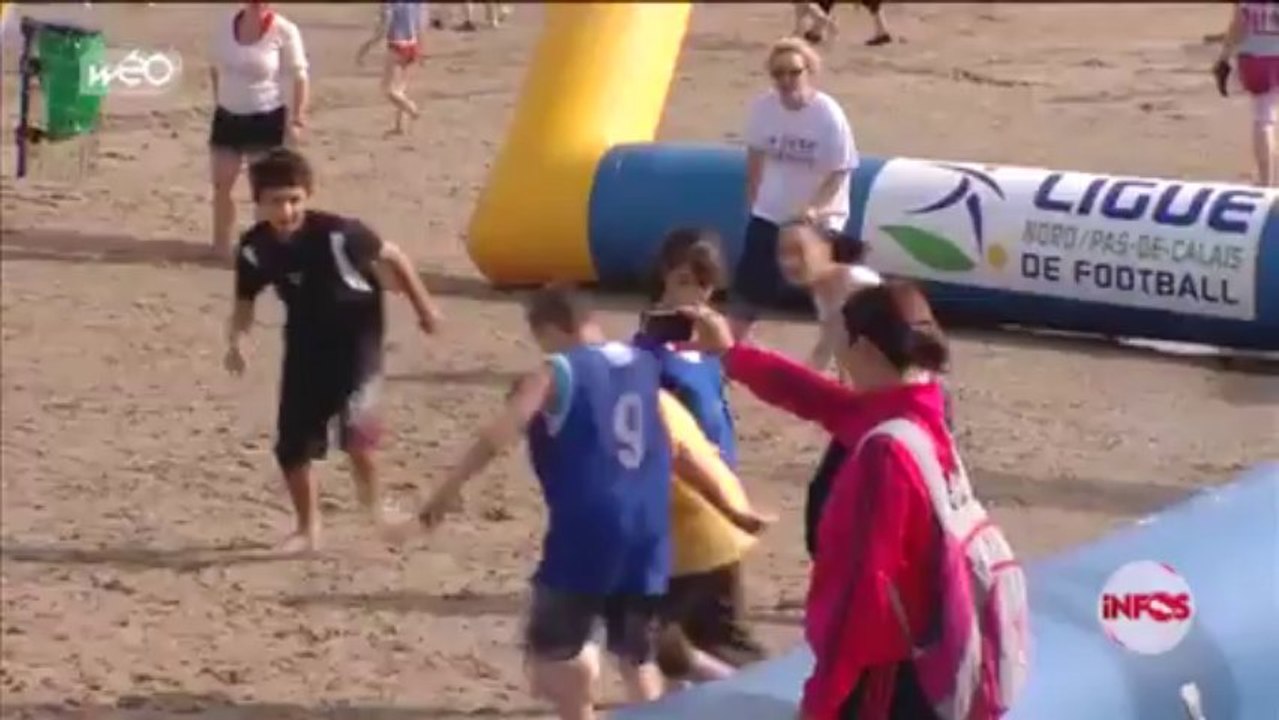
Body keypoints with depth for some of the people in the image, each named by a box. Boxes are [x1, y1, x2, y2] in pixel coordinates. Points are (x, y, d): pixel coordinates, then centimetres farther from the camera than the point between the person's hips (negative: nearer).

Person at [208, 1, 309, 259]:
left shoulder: (284, 31, -15)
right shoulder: (225, 26, -1)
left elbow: (300, 77, -12)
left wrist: (297, 120, -16)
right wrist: (219, 100, 14)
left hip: (266, 119, -5)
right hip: (227, 116, 5)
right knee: (221, 184, 8)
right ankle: (220, 246, 23)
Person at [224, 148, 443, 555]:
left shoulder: (336, 232, -26)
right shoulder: (256, 248, -14)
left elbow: (392, 257, -11)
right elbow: (245, 302, 1)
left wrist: (423, 307, -3)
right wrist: (235, 342, -19)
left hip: (356, 335, -4)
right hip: (306, 344, 4)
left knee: (356, 423, -26)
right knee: (292, 445, 3)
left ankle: (373, 502, 1)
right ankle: (308, 528, 24)